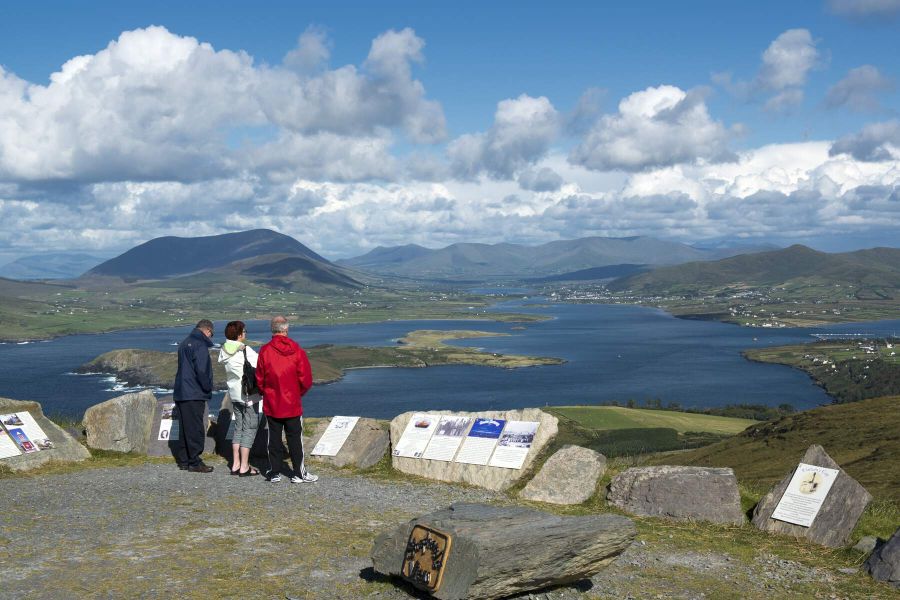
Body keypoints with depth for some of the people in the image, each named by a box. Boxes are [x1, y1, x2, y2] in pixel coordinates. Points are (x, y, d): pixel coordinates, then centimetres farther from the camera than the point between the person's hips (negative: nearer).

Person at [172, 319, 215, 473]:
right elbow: (201, 371, -20)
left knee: (184, 428, 13)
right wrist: (208, 389, -7)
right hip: (194, 395, -9)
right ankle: (194, 462, -3)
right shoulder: (200, 345, -13)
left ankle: (183, 460, 18)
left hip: (180, 393, 9)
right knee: (195, 429, -5)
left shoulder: (184, 343, 17)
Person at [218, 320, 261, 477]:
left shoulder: (225, 351, 5)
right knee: (250, 428, -1)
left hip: (234, 393, 8)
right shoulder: (245, 351, -17)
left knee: (239, 427, 16)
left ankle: (235, 464, 17)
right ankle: (244, 467, -1)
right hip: (248, 394, -7)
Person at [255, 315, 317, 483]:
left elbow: (259, 379, -2)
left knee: (274, 438, 10)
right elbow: (306, 380, -6)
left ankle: (274, 472, 16)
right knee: (295, 438, 7)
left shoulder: (265, 351, -9)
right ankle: (299, 474, 11)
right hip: (292, 404, 0)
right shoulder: (297, 351, -9)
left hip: (271, 405, 1)